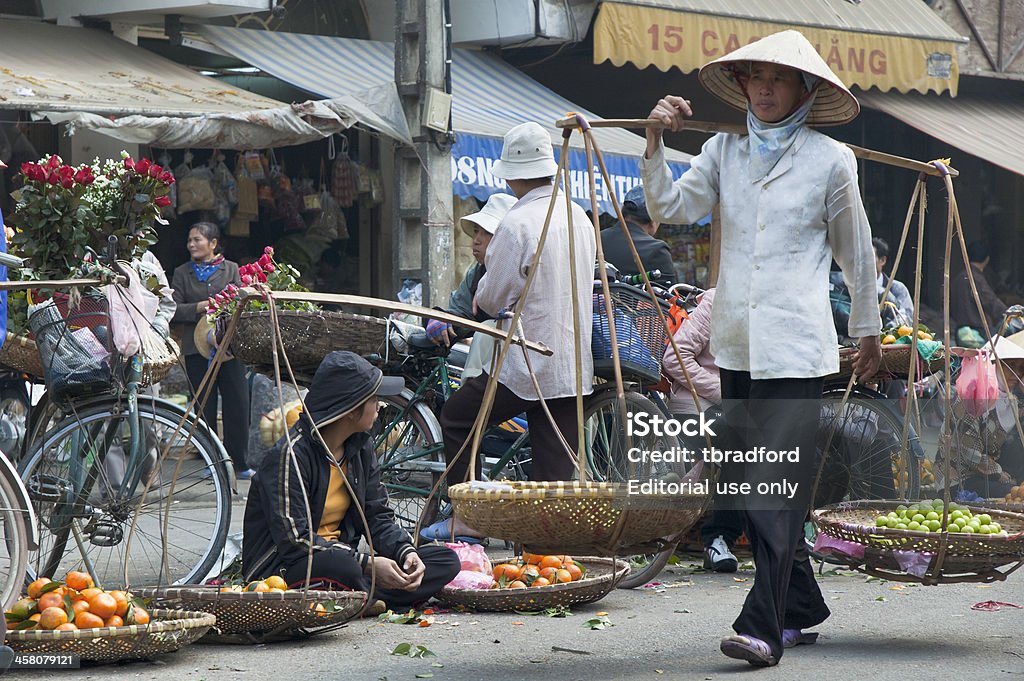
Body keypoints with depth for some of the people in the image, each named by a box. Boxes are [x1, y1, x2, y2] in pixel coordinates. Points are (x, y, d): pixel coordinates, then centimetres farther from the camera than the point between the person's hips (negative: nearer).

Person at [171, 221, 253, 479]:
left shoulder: (231, 269, 11)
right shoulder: (182, 273, 12)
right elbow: (174, 310, 2)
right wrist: (199, 308, -13)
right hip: (197, 348, 1)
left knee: (237, 404, -4)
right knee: (205, 408, 2)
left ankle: (240, 463, 3)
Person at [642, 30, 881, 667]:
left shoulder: (831, 160, -1)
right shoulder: (723, 151, 10)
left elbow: (857, 255, 9)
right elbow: (670, 208, 3)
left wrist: (868, 333, 16)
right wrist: (657, 140, -8)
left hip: (798, 345, -5)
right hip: (736, 344, 5)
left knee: (781, 482, -12)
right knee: (747, 481, 9)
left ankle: (763, 626, -17)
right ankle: (802, 607, 22)